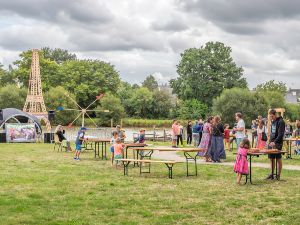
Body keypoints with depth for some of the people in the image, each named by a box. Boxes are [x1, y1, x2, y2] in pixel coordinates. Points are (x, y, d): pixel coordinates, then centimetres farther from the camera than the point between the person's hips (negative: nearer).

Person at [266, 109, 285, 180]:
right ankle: (272, 174, 16)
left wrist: (275, 142, -24)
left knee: (278, 159, -1)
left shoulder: (281, 122, -12)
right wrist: (270, 141, 10)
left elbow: (281, 134, -18)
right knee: (271, 158, 9)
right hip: (271, 143, 8)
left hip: (277, 143, -7)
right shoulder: (273, 121, 13)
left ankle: (278, 175, 5)